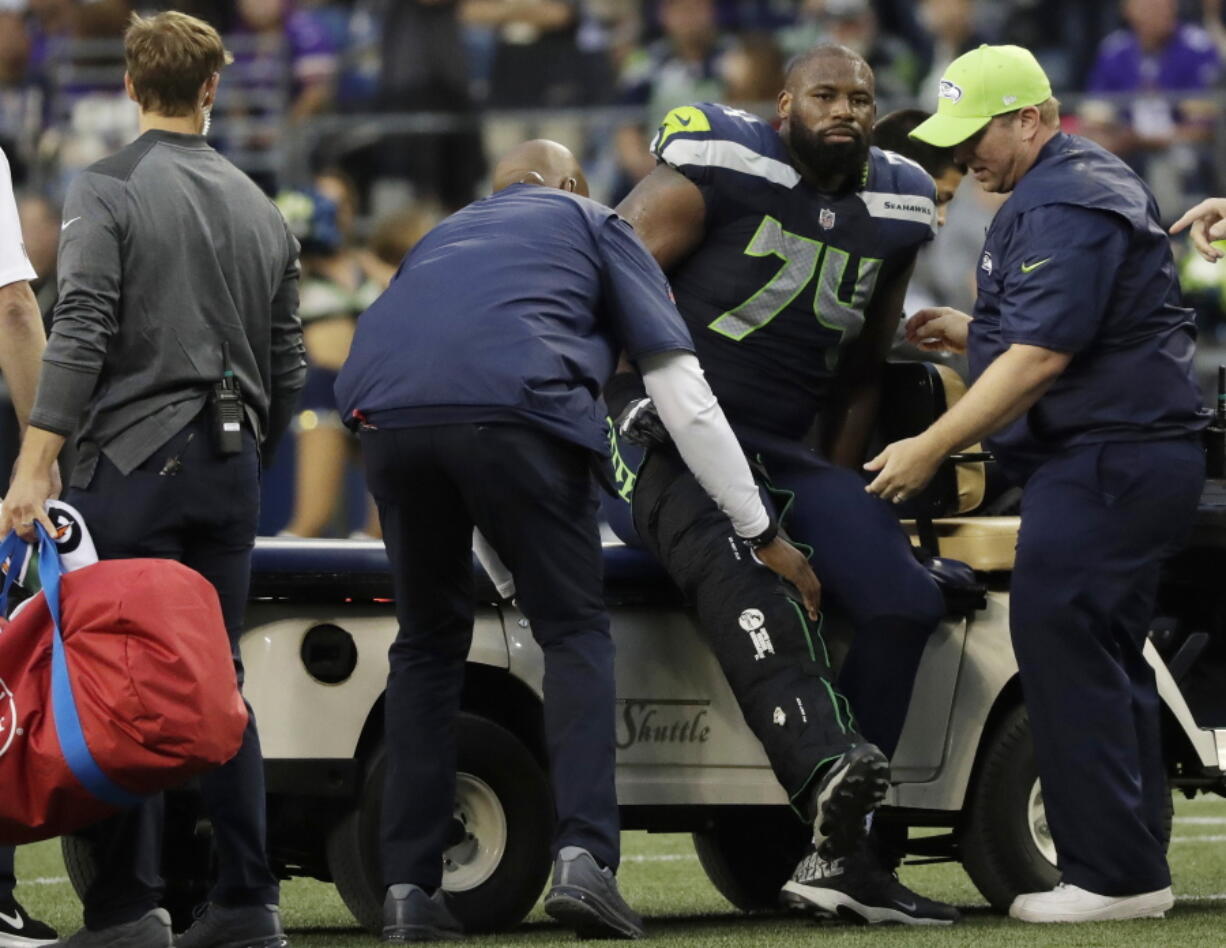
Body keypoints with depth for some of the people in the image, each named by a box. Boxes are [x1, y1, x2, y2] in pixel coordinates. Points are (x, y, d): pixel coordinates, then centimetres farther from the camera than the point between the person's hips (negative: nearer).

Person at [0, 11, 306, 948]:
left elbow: (80, 334, -15)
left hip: (135, 459, -6)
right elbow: (288, 366, 17)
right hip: (229, 466, 6)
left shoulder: (107, 192, -5)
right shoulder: (260, 208, 14)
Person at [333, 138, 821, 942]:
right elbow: (683, 396, 18)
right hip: (513, 407, -4)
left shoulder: (447, 235, 38)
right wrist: (761, 534, 21)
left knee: (429, 638, 17)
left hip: (389, 411, 4)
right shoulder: (594, 227, 26)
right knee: (575, 631, 7)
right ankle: (583, 853, -10)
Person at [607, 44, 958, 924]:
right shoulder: (720, 169, -8)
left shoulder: (894, 209, 11)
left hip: (784, 448, 7)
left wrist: (839, 495, 17)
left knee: (904, 600, -8)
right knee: (737, 573, -34)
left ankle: (847, 860, -9)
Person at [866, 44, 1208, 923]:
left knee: (1060, 646, -13)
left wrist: (933, 446, -21)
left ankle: (1112, 874, -14)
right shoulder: (1081, 183, 20)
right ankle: (1138, 866, 14)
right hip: (1138, 453, 11)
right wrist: (968, 332, 16)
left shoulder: (1066, 208, -15)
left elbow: (1042, 356, -23)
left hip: (1106, 458, -11)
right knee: (1106, 658, 12)